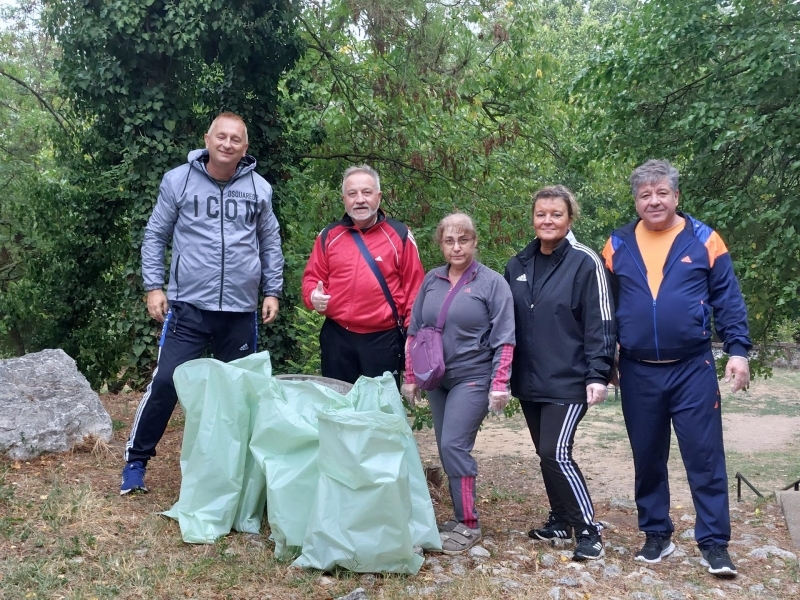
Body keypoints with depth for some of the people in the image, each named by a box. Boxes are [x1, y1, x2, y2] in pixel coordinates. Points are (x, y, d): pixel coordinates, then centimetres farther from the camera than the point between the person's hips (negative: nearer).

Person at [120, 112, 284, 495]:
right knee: (166, 382, -7)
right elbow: (155, 236, 4)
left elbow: (270, 243, 13)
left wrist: (272, 291, 7)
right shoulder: (178, 181, -1)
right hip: (188, 306, -2)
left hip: (241, 311, 3)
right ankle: (136, 460, 10)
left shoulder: (259, 188, 5)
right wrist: (153, 286, -3)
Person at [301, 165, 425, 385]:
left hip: (384, 339, -2)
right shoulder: (329, 235, 8)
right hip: (336, 337, 3)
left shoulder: (399, 235, 0)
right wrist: (313, 296, -10)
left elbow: (413, 286, 1)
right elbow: (312, 277, 13)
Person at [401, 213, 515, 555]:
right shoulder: (431, 281, 7)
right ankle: (461, 516, 21)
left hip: (473, 379, -5)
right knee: (447, 449, 8)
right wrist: (410, 378, 9)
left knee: (453, 446, -13)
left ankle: (468, 525, -2)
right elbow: (414, 332, 12)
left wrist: (499, 385, -13)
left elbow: (504, 340, -8)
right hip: (437, 379, 5)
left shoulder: (492, 283, -6)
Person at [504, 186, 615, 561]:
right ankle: (561, 520, 29)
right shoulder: (518, 266, 9)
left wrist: (598, 376, -16)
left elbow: (601, 324, -10)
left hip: (568, 382, -6)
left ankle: (588, 530, 1)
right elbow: (506, 323, 14)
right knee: (545, 453, 14)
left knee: (556, 453, -12)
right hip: (529, 382, 6)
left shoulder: (585, 263, -8)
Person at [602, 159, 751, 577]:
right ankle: (656, 535, 25)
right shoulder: (618, 246, 4)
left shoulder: (704, 240, -1)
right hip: (638, 372, 2)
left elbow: (727, 299, 0)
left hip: (693, 369, -2)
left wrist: (738, 350, -8)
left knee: (705, 457, 0)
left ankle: (714, 543, 9)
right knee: (647, 458, 11)